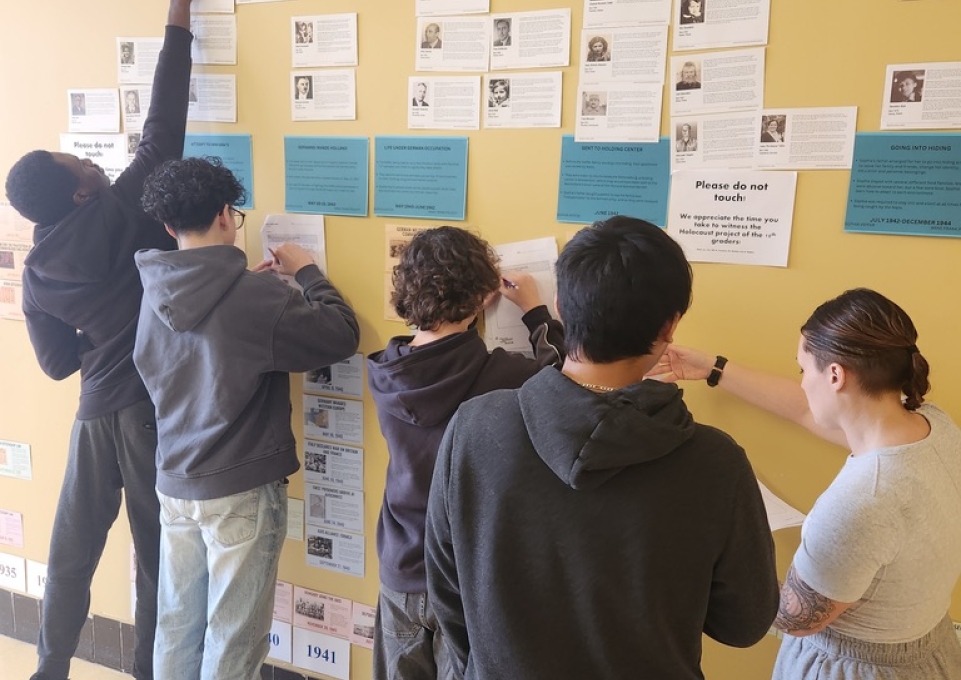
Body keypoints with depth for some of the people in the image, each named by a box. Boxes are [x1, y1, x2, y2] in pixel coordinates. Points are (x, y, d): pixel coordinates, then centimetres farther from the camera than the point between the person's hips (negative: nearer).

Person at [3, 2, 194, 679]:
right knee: (156, 552, 9)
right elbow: (163, 134, -10)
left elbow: (59, 363, 10)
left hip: (96, 415, 5)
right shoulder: (122, 212, -11)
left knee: (71, 551, 19)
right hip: (156, 410, -4)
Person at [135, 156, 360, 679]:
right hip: (242, 491, -6)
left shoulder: (158, 293, 0)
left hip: (175, 485, 7)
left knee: (177, 625, 19)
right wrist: (306, 272, -1)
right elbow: (342, 336, -13)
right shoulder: (256, 297, -21)